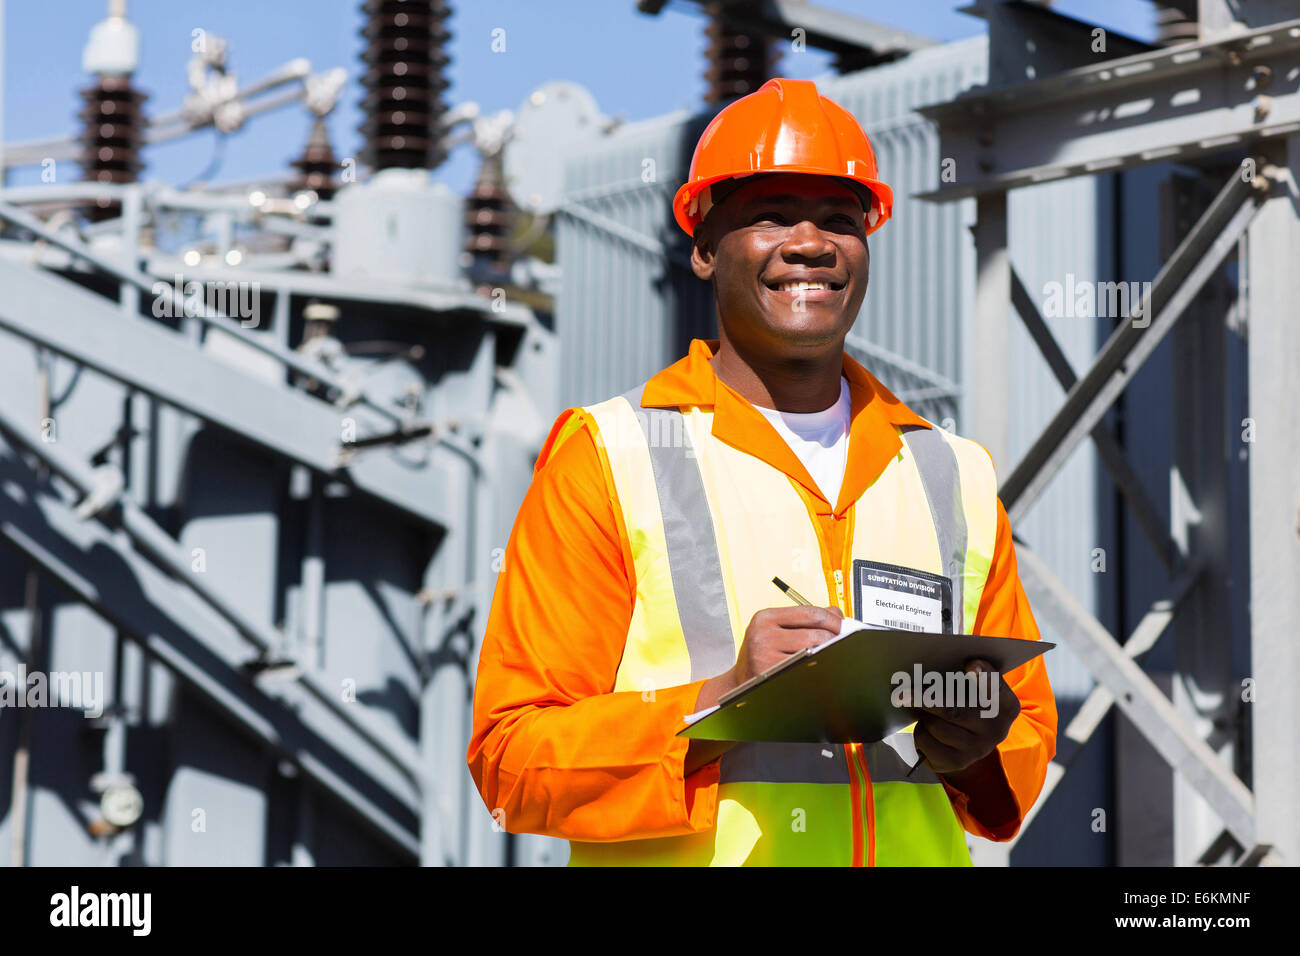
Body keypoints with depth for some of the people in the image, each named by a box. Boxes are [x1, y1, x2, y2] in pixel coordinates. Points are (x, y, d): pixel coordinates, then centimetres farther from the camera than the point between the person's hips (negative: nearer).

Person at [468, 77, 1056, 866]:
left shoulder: (957, 477, 15)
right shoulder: (606, 458, 2)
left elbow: (1031, 731, 21)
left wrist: (980, 750, 0)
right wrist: (722, 700, -15)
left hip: (916, 849, 3)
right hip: (691, 857, -3)